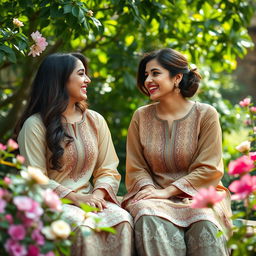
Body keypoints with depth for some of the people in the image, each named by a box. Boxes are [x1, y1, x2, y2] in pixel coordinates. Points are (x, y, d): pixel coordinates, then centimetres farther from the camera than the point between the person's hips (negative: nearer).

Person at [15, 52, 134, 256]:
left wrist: (97, 194, -12)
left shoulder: (95, 120, 13)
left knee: (122, 219, -28)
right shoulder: (35, 125, -3)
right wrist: (75, 198, -18)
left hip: (88, 198, 4)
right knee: (82, 226, -36)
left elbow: (108, 170, 10)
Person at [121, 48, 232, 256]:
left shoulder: (205, 114, 0)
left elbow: (208, 169, -5)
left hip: (197, 194, -1)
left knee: (205, 224, -35)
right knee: (149, 217, -34)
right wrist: (150, 190, -13)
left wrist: (167, 191, -12)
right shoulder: (141, 116, 9)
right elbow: (136, 167, 8)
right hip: (154, 195, 2)